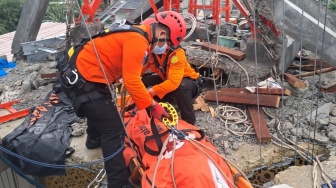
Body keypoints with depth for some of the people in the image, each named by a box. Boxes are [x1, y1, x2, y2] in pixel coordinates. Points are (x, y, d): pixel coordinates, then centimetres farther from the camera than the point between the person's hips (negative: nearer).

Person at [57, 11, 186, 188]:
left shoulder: (137, 33, 9)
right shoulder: (138, 40, -21)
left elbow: (130, 74, 16)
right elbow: (132, 81, -25)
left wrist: (146, 97, 15)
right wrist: (153, 106, -15)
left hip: (76, 70, 11)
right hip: (82, 80, -11)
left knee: (101, 107, 35)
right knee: (114, 132, -7)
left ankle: (94, 139, 61)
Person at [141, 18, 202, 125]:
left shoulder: (176, 53, -34)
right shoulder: (152, 52, -13)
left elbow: (174, 83, -43)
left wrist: (151, 91, -47)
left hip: (190, 82, -6)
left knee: (180, 87, -41)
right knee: (144, 81, -12)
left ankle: (189, 123, -24)